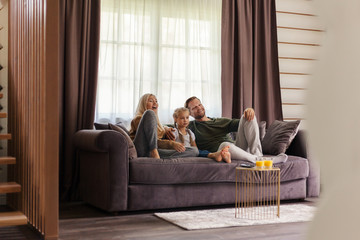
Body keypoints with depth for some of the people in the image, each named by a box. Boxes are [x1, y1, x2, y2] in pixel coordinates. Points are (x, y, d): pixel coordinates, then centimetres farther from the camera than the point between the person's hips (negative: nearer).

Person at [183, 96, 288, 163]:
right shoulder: (191, 126, 18)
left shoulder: (220, 121, 29)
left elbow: (241, 123, 18)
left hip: (238, 147, 5)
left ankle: (257, 154, -29)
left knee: (246, 117, -13)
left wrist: (250, 111, -3)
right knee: (225, 144, -41)